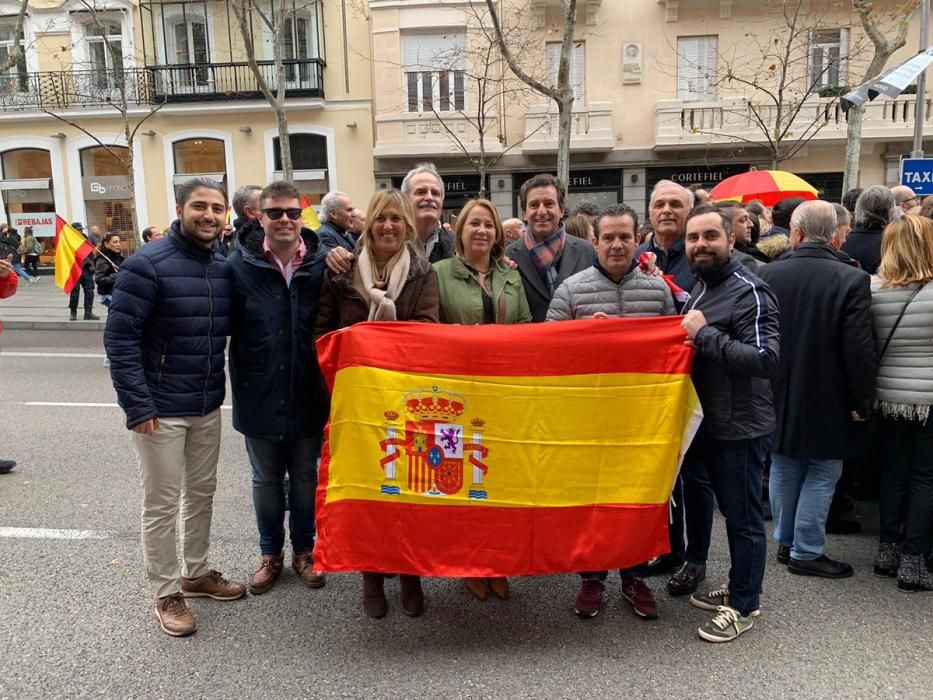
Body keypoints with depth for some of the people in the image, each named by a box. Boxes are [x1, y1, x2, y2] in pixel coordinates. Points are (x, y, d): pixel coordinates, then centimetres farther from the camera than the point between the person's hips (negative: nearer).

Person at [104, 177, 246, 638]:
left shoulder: (224, 267, 3)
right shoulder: (146, 264, -15)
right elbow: (119, 337, -16)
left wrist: (218, 388, 7)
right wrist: (139, 405, -19)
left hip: (208, 405, 6)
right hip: (160, 408, -6)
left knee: (202, 493, 18)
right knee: (162, 504, 5)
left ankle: (196, 572, 36)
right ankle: (166, 594, 21)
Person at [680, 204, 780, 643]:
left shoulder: (748, 292, -16)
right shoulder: (698, 288, 11)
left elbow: (766, 358, -27)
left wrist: (705, 335, -24)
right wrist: (684, 335, 5)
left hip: (740, 426, -9)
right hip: (708, 422, 9)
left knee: (743, 519, 4)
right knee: (732, 512, 20)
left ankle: (743, 606, 18)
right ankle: (738, 587, 35)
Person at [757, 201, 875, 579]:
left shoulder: (768, 274, -6)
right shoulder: (852, 279, -16)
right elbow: (859, 349, -17)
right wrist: (862, 402, -5)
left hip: (779, 396, 4)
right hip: (828, 400, -3)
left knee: (784, 470, 17)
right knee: (822, 475, 9)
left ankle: (785, 542, 29)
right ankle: (806, 552, 15)